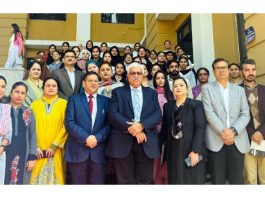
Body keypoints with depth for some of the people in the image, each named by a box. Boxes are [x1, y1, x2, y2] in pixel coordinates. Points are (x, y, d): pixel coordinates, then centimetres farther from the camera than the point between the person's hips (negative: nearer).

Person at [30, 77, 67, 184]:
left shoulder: (64, 104, 2)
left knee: (55, 177, 2)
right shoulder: (35, 104, 8)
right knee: (38, 178, 2)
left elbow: (65, 126, -4)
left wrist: (54, 146, -9)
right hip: (38, 151, 2)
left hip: (56, 151, -1)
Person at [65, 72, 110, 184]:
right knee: (79, 183, 9)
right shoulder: (74, 99, 6)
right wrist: (86, 138, -14)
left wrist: (97, 138, -13)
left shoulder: (105, 101, 10)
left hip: (98, 150, 1)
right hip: (78, 150, -1)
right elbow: (69, 123, -5)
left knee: (97, 183, 8)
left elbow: (108, 124, 2)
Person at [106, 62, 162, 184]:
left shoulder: (152, 93, 14)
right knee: (125, 181, 8)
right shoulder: (118, 92, 8)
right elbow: (113, 114, -5)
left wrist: (142, 126, -16)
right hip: (123, 142, -1)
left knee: (145, 181, 9)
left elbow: (158, 115, 1)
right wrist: (131, 128, -16)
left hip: (146, 142, 2)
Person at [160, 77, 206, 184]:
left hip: (191, 151, -3)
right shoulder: (168, 106, 11)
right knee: (175, 180, 10)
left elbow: (200, 128, -10)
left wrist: (195, 151, -17)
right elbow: (164, 128, 11)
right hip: (173, 151, 3)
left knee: (192, 180, 6)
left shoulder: (196, 105, -1)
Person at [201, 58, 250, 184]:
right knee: (218, 180, 4)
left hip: (238, 141, 2)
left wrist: (233, 131, -12)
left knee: (237, 180, 6)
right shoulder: (207, 88, 7)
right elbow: (209, 113, -5)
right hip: (216, 141, -2)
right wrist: (222, 132, -14)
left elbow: (245, 114, 4)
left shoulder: (239, 90, 15)